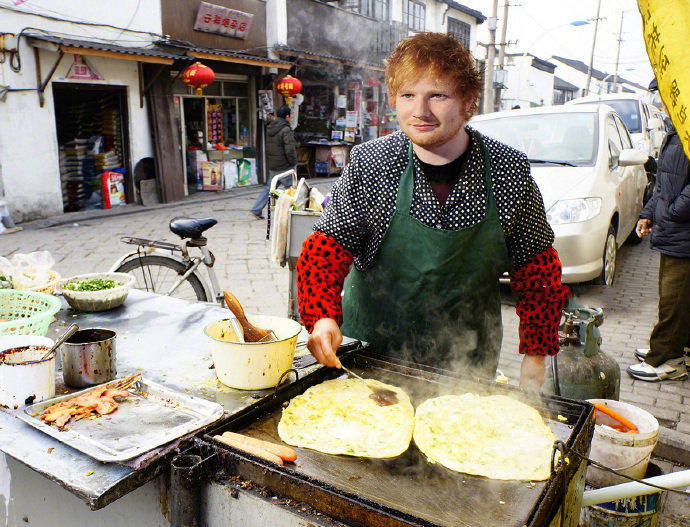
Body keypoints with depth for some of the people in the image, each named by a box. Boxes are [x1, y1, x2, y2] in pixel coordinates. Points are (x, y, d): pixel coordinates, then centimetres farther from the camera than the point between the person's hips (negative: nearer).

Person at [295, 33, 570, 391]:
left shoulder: (511, 172, -12)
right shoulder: (368, 165, -14)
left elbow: (536, 268, -3)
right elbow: (327, 247, -11)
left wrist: (535, 358, -2)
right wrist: (323, 317, -29)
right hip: (372, 349, 0)